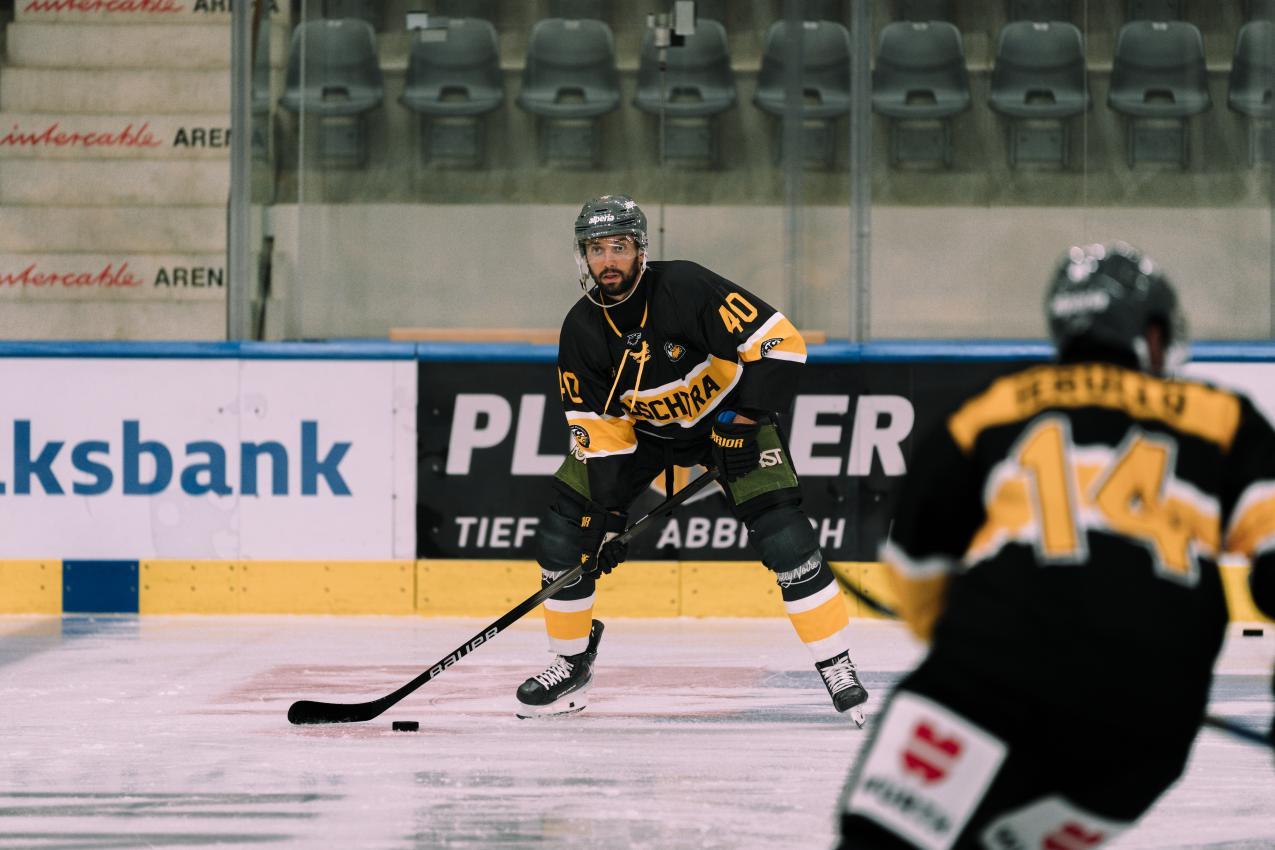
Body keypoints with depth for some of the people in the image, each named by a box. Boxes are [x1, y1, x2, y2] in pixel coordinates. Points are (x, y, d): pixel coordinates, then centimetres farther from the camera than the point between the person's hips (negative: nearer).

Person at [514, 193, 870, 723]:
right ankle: (571, 667, 12)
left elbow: (780, 342, -28)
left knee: (784, 537, -19)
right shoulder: (581, 331, -15)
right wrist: (602, 514, -19)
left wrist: (745, 421, -28)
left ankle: (838, 668, -8)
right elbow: (599, 427, -11)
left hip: (727, 415, -4)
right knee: (563, 532, -6)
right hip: (643, 428, 4)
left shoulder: (686, 289, -29)